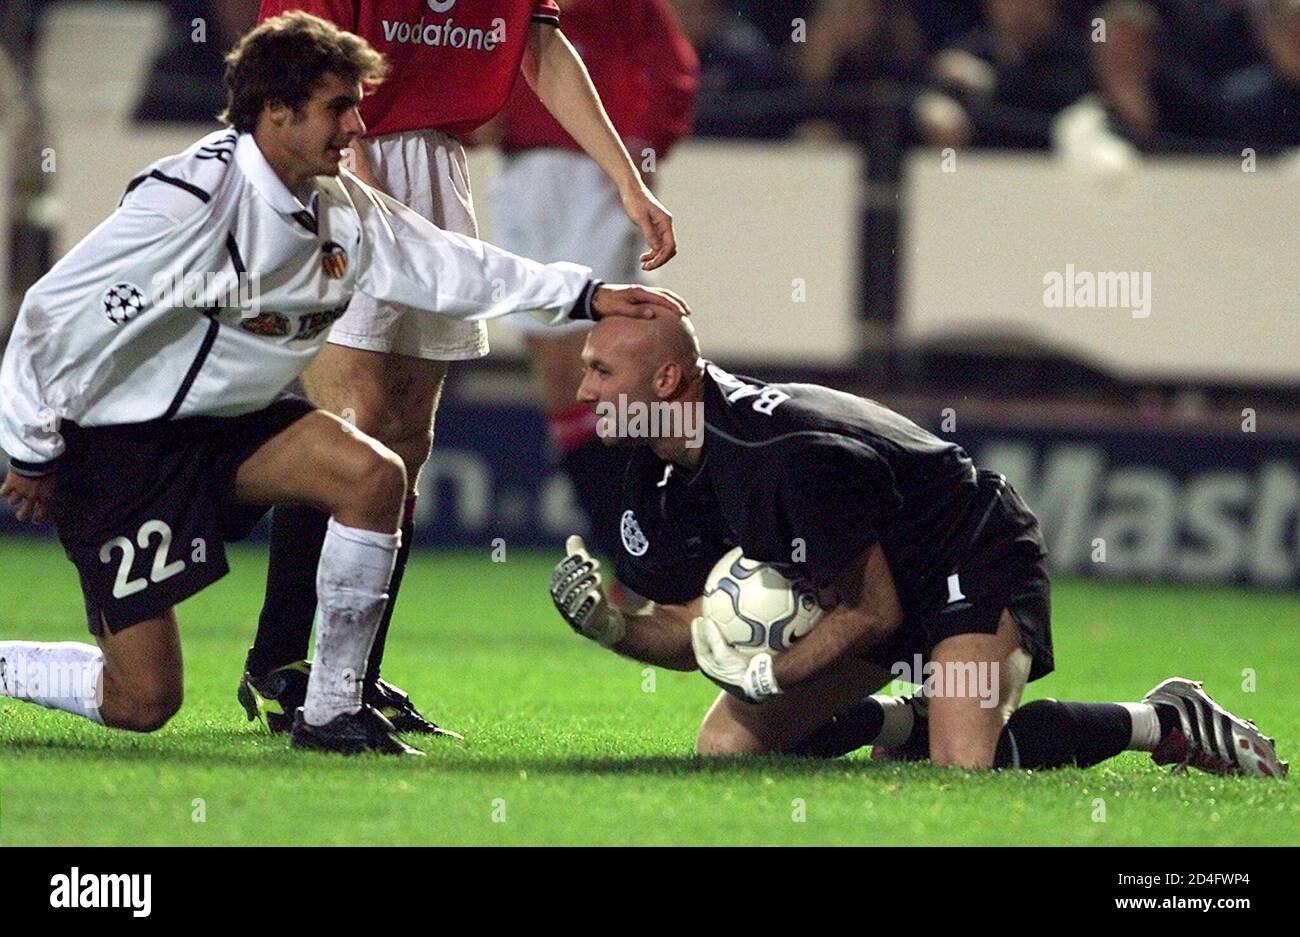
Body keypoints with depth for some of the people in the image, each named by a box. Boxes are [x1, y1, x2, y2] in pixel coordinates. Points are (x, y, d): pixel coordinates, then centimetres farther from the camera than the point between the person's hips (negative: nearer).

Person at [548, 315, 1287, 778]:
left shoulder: (788, 456, -33)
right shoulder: (659, 483, -5)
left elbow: (874, 611, -24)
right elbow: (694, 633, -1)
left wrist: (768, 675, -27)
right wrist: (610, 625, -19)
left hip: (977, 562, -9)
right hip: (882, 583, 9)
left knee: (965, 767, -31)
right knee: (727, 748, 1)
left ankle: (1168, 722, -9)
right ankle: (913, 724, 20)